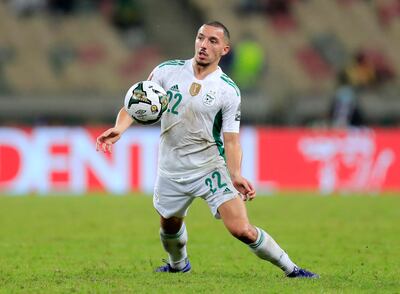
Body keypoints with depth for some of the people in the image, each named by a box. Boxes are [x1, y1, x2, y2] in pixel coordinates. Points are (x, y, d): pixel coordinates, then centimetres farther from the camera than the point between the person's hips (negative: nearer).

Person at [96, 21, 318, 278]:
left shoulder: (228, 91, -10)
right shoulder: (167, 71, -5)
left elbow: (231, 139, -9)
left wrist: (236, 175, -25)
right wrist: (119, 128, -23)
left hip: (210, 168, -3)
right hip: (172, 171, 3)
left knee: (241, 230, -17)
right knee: (170, 226, 22)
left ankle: (291, 269, 0)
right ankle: (178, 264, 55)